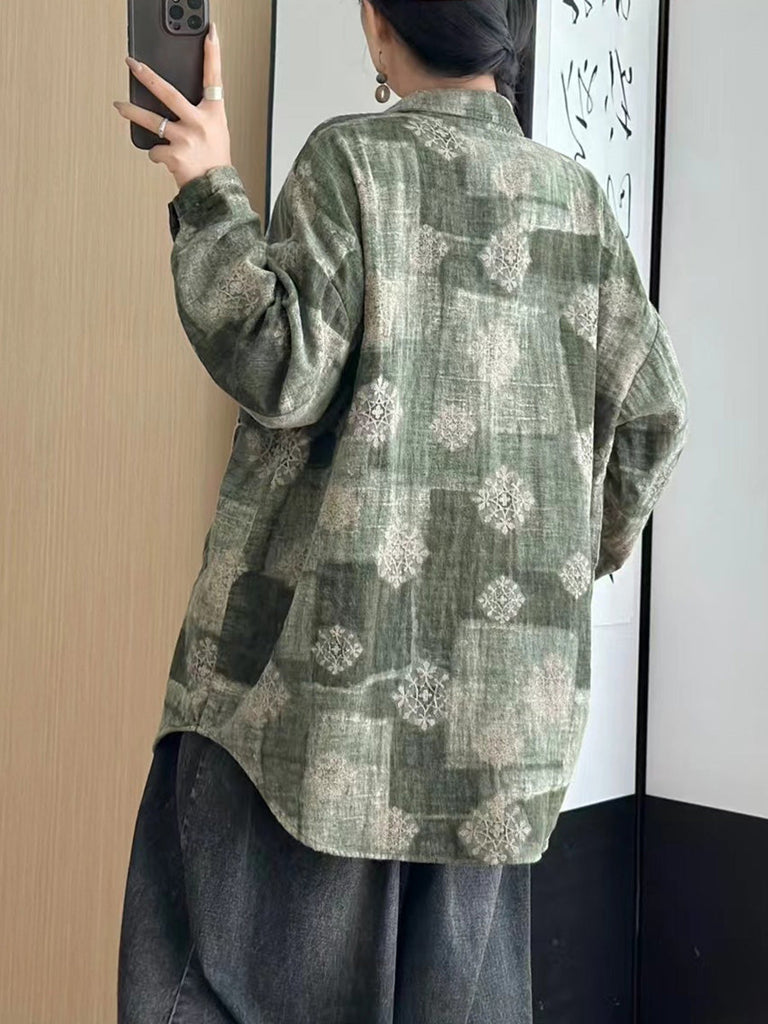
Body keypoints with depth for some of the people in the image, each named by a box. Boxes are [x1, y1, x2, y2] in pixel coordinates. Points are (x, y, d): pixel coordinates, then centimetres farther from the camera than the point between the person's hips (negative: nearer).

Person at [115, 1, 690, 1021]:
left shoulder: (351, 157, -4)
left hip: (338, 636, -4)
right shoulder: (576, 193, 9)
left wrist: (209, 196, -5)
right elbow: (652, 414, 8)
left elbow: (283, 372, -12)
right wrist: (586, 551, 24)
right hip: (501, 659, 5)